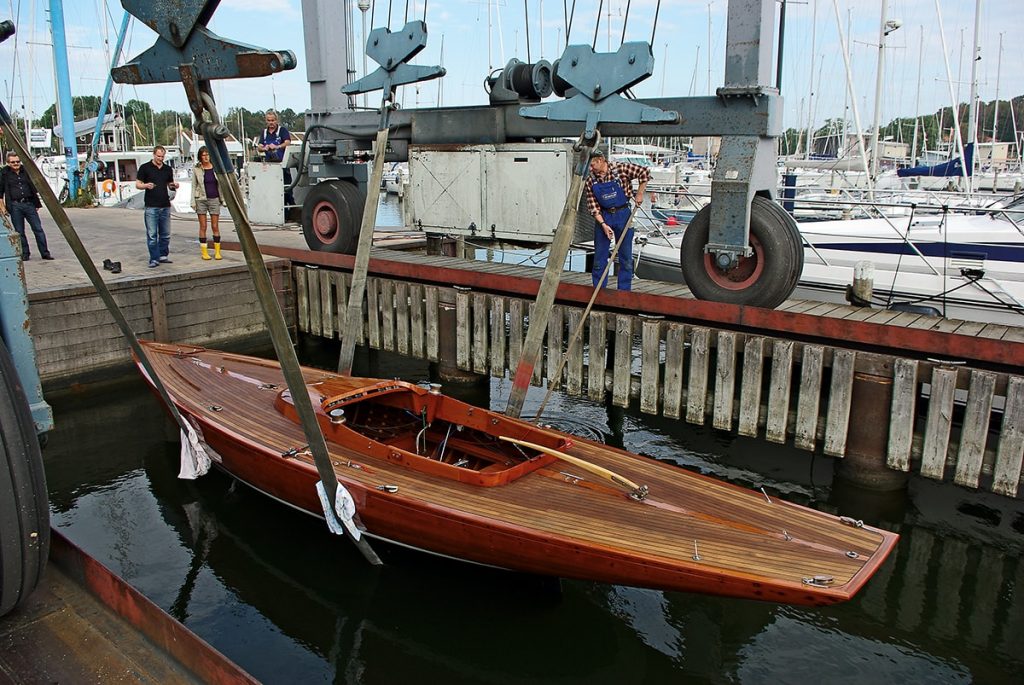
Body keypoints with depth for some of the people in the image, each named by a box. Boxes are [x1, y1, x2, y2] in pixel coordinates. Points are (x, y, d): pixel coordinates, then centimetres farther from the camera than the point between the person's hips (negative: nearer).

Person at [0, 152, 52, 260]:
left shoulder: (26, 171, 11)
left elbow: (34, 187, 18)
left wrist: (37, 203, 14)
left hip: (29, 204, 1)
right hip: (15, 206, -1)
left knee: (38, 229, -3)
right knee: (20, 232, 3)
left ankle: (45, 253, -1)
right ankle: (25, 254, 11)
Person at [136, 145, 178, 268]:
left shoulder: (168, 169, 13)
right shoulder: (145, 168, 1)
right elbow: (138, 184, 2)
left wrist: (174, 186, -3)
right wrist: (146, 185, -19)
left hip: (165, 206, 4)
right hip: (151, 207, -4)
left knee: (165, 234, 8)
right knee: (152, 234, -4)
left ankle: (163, 255, 20)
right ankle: (154, 259, -1)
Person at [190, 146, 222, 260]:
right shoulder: (196, 169, 1)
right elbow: (194, 186, 4)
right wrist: (193, 201, -2)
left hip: (214, 199, 1)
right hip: (201, 199, -1)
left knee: (215, 226, 1)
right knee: (203, 226, 2)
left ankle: (217, 251, 8)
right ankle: (204, 251, 8)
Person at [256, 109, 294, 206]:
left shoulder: (282, 130, 2)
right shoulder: (264, 132, 17)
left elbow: (287, 143, -14)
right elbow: (259, 147, 10)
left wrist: (277, 147, -31)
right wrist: (264, 148, -13)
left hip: (282, 163, -5)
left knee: (286, 187, -7)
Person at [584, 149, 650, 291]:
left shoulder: (620, 168, -13)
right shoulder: (590, 181, -5)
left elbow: (645, 172, -6)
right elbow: (592, 206, -5)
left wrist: (639, 194, -6)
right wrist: (603, 224, -14)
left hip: (623, 215, -2)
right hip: (603, 217, 2)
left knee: (626, 258, 4)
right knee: (599, 257, 5)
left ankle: (624, 292, 13)